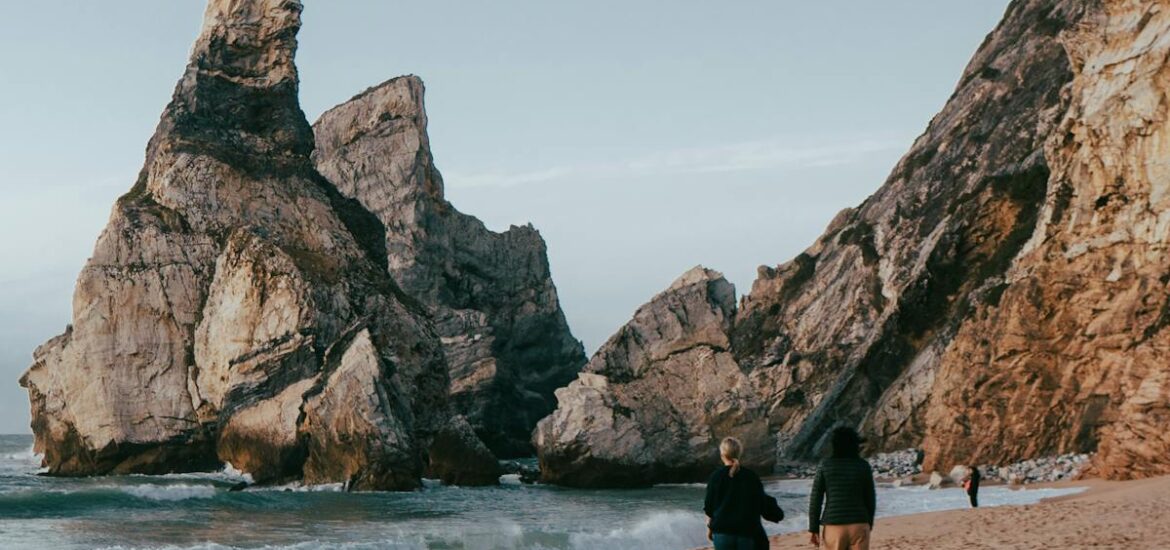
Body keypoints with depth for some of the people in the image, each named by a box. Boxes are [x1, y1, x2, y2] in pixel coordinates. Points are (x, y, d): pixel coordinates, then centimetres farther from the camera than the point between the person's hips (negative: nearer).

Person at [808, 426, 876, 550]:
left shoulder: (825, 465, -1)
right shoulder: (863, 466, 1)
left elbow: (816, 499, -3)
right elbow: (870, 499, 6)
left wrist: (814, 530, 2)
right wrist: (869, 525, 18)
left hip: (833, 526, 0)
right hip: (859, 526, 0)